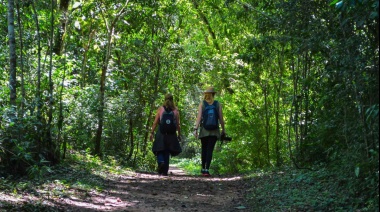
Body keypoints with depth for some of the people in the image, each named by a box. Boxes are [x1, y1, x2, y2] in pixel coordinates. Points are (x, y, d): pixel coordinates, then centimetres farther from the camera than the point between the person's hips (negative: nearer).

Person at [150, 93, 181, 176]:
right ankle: (165, 171, 9)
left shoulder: (160, 109, 0)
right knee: (167, 152, 10)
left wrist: (152, 132, 3)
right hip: (171, 134, 2)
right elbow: (178, 124, 1)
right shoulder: (175, 110, 3)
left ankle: (161, 162, -19)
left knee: (160, 151, 10)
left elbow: (155, 122, -3)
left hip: (161, 134, -1)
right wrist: (179, 134, 9)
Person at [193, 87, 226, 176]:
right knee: (210, 150, -2)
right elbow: (221, 118, 1)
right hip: (214, 131, -1)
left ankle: (203, 169, 23)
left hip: (204, 130, 1)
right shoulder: (218, 104, 1)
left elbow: (199, 117, -8)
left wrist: (196, 129, -10)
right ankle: (207, 169, -12)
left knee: (204, 149, 15)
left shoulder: (202, 104, 1)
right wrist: (223, 129, 11)